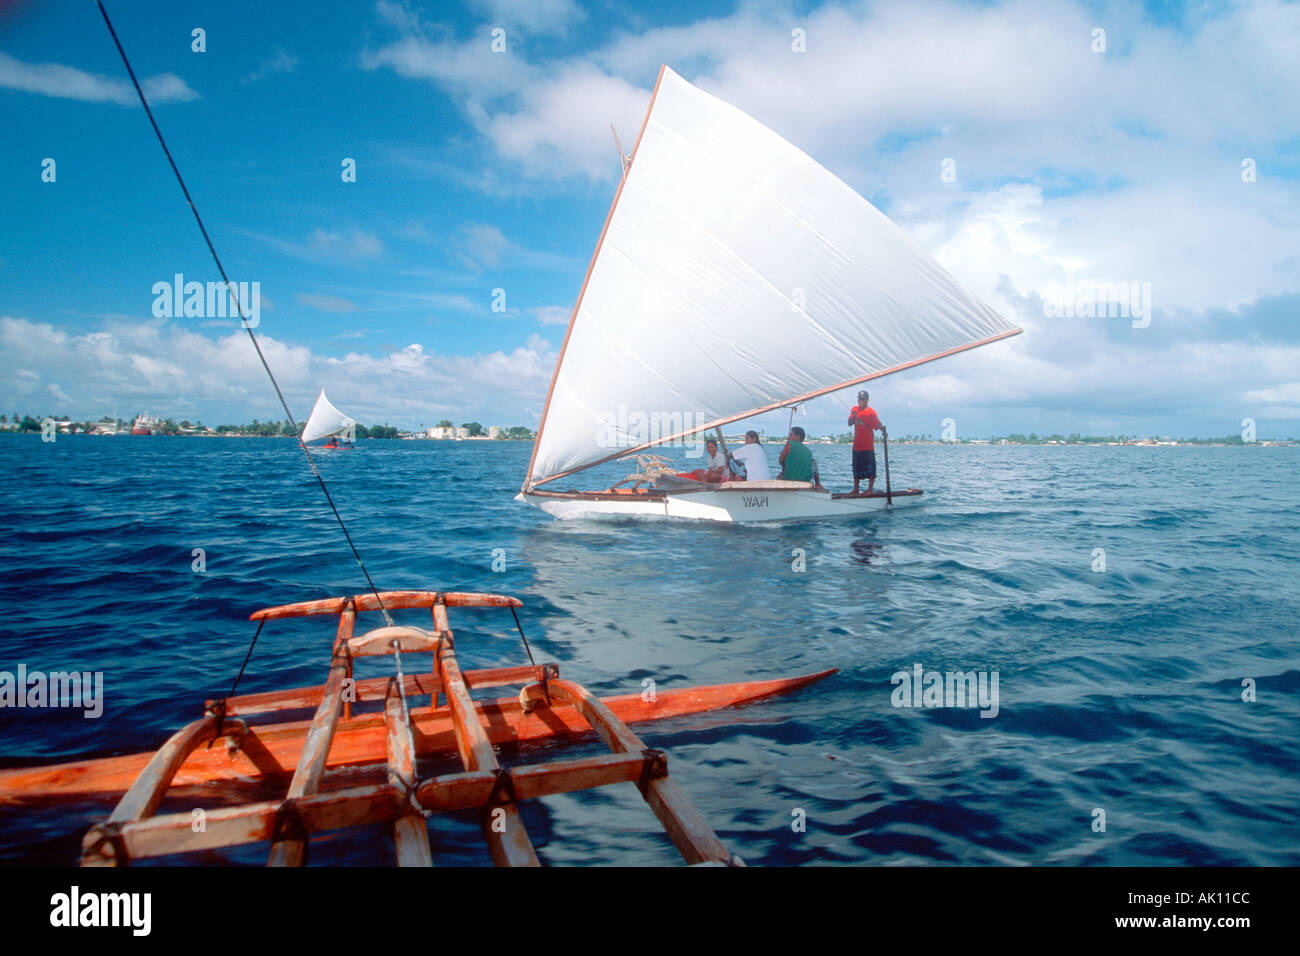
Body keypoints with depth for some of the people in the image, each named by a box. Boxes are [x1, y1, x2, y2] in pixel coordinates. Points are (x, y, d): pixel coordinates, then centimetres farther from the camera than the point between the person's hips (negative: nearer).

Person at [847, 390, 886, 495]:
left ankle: (870, 489, 3)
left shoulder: (871, 411, -7)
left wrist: (883, 431, -33)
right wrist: (853, 416, -13)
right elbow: (850, 423, 7)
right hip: (857, 444, 6)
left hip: (868, 445, -6)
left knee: (870, 468, -4)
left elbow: (878, 424, -14)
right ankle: (856, 490, 19)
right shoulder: (854, 409, 10)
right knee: (856, 469, 11)